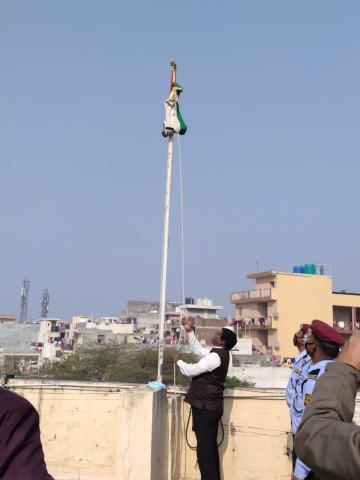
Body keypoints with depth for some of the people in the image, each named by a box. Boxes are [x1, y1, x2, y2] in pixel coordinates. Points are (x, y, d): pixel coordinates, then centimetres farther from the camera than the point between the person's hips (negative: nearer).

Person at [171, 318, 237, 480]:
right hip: (210, 406, 10)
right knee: (210, 445, 16)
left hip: (206, 407, -10)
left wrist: (178, 360, -4)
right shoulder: (219, 353, 8)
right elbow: (197, 350, 19)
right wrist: (190, 331, 11)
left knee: (204, 447, -3)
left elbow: (190, 370, -21)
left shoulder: (215, 357, -21)